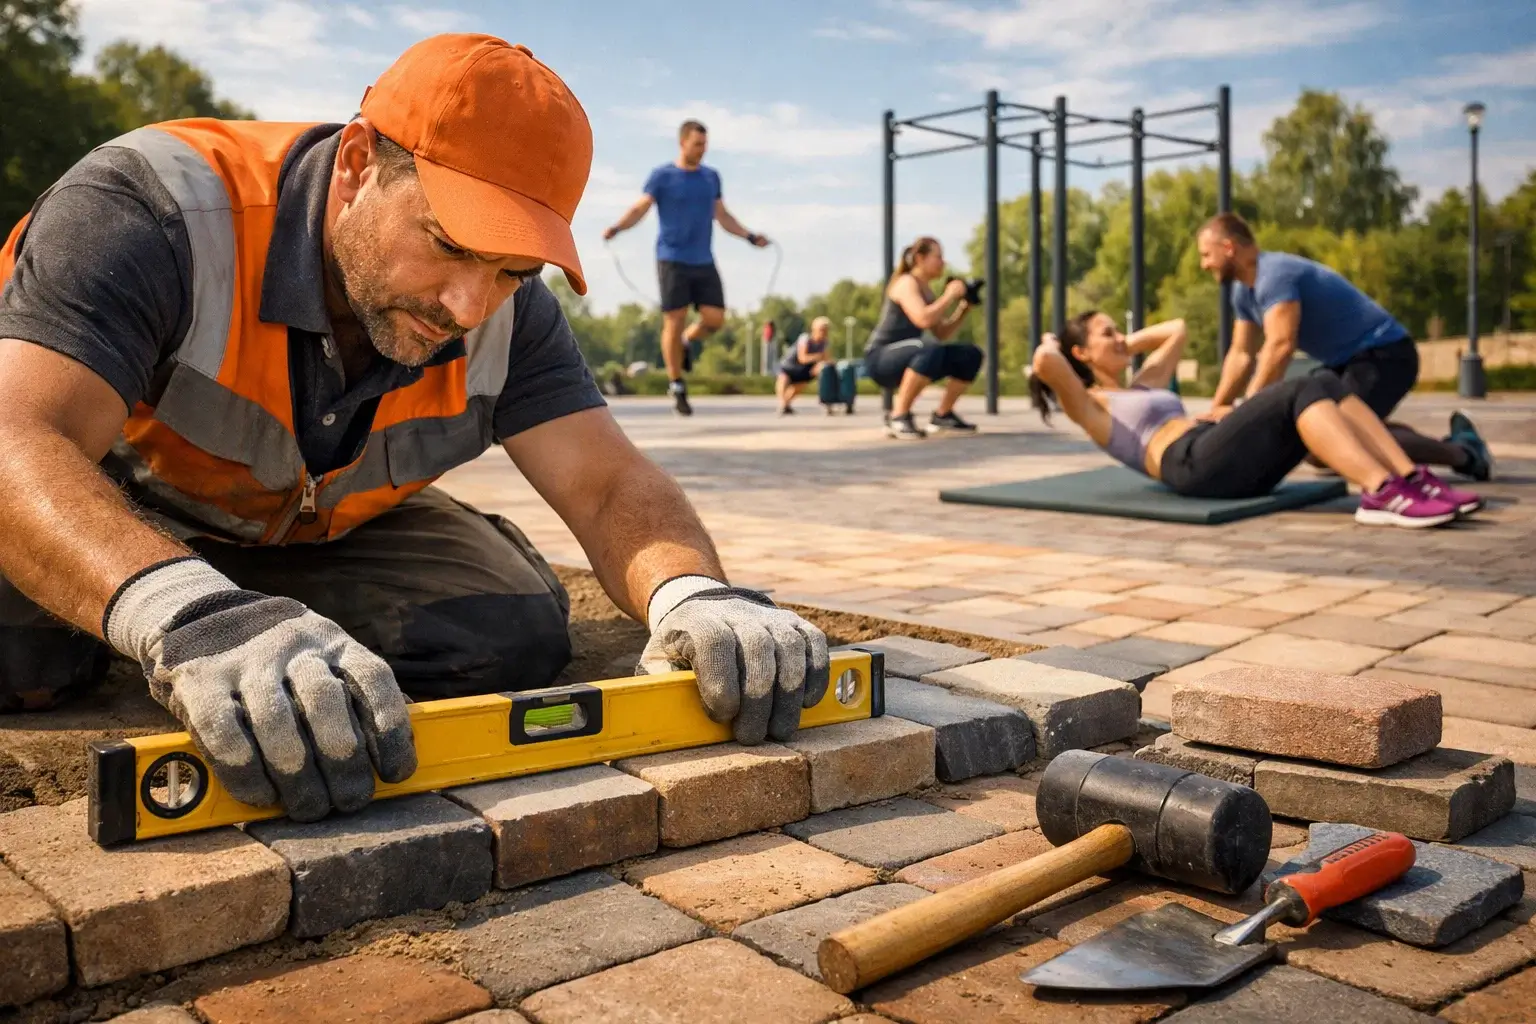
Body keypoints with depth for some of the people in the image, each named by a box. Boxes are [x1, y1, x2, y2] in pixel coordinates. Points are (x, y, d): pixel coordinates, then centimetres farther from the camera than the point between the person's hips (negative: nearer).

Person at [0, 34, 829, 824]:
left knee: (513, 632, -18)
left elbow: (608, 484, -21)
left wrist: (693, 596, -44)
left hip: (317, 536, 3)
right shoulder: (153, 208, -31)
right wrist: (185, 615, -63)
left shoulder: (505, 310, -17)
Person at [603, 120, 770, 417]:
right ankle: (677, 386, 8)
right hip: (672, 259, -4)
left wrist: (750, 236, 10)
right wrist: (616, 227, -23)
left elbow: (722, 216, 18)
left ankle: (687, 343, 27)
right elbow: (640, 208, -5)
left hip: (704, 262, 4)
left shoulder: (711, 177, 13)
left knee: (715, 318, -4)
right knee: (674, 321, -3)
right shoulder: (662, 176, -1)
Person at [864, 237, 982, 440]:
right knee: (931, 350, -38)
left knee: (970, 355, 1)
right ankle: (899, 416, -27)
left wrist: (964, 308, 6)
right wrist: (950, 295, -17)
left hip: (906, 359, 9)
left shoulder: (927, 290, 14)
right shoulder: (906, 283, -12)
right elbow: (923, 319, -29)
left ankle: (942, 415, 10)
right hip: (880, 359, -9)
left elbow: (942, 334, 17)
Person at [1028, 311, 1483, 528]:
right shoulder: (1089, 406, 9)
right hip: (1195, 465, -9)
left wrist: (1124, 345, 43)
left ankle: (1412, 479, -24)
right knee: (1305, 392, -24)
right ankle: (1381, 494, -40)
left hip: (1234, 463, 9)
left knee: (1325, 384, -12)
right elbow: (1046, 366, -12)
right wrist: (1050, 346, 10)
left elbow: (1176, 330, 47)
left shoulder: (1142, 386, 34)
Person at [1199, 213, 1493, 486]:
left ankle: (1461, 454, -12)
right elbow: (1242, 354, 11)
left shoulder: (1275, 274, -22)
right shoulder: (1244, 291, 8)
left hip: (1384, 354, -10)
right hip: (1348, 358, 11)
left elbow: (1280, 347, -32)